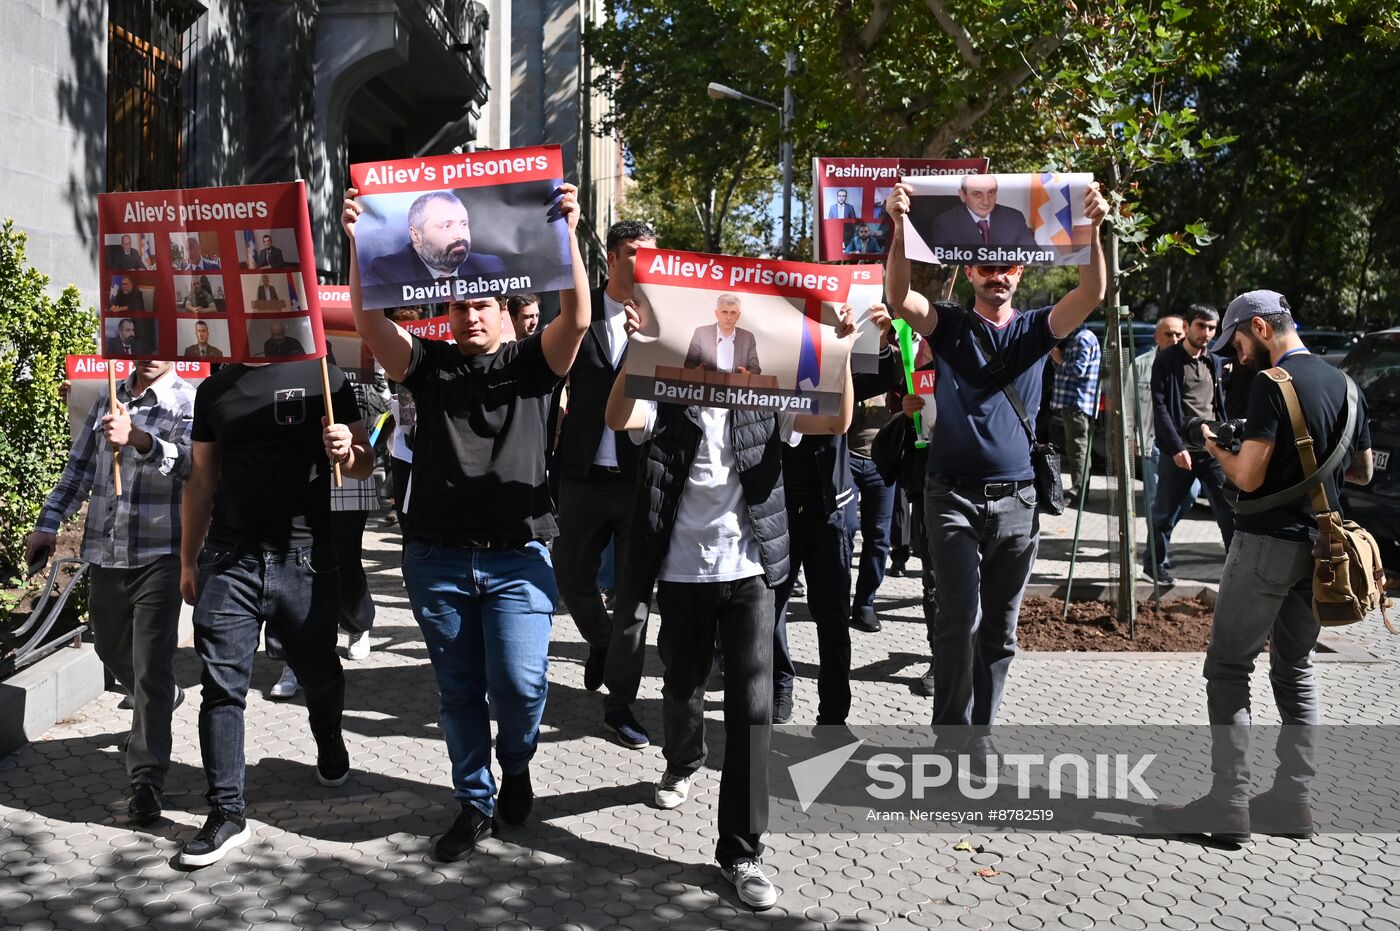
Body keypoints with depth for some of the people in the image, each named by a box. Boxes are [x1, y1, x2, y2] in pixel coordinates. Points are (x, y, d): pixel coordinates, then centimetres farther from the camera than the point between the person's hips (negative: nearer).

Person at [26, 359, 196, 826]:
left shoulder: (190, 402, -8)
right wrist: (48, 523, 13)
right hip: (104, 551, 7)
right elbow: (79, 467, 19)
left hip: (158, 555, -6)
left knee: (151, 668, -7)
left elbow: (188, 462, -26)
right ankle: (162, 699, 51)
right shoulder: (109, 398, 11)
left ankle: (146, 780, -2)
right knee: (109, 646, 23)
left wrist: (138, 438, -42)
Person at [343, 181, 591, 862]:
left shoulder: (531, 363, 5)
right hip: (437, 556, 2)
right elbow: (368, 322, -6)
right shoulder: (427, 364, 9)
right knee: (459, 690, 10)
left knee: (520, 682, -10)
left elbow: (577, 319, -12)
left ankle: (516, 766, 23)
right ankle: (476, 805, 27)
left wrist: (566, 233, -22)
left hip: (516, 555, -2)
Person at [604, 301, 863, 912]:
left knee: (753, 707, -6)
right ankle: (682, 763, 53)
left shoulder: (764, 405, 3)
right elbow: (617, 418, -22)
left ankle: (741, 849, 3)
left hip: (750, 574, 0)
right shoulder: (666, 407, -2)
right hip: (683, 574, 0)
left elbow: (838, 423, -8)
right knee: (682, 689, 18)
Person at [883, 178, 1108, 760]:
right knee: (960, 617, -13)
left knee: (1000, 628, 10)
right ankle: (955, 735, -1)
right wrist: (899, 227, -29)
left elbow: (1091, 294, -7)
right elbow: (899, 297, -14)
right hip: (954, 497, -3)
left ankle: (979, 731, 23)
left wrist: (1092, 229, -24)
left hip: (1016, 499, 3)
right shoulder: (949, 326, 5)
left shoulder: (1036, 329, 10)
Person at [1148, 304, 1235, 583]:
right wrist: (1177, 447, -15)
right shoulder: (1166, 360, -2)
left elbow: (1221, 406, 20)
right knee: (1167, 511, 6)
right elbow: (1159, 407, -8)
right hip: (1179, 449, -4)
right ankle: (1156, 563, 22)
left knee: (1230, 508, -3)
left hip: (1213, 449, 4)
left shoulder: (1216, 363, 15)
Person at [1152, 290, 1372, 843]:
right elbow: (1363, 471, 20)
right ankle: (1291, 801, 17)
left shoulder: (1272, 384, -14)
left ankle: (1229, 805, -2)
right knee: (1297, 670, 14)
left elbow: (1248, 478, -18)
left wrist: (1215, 449, 0)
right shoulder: (1345, 385, 10)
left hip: (1267, 543, -8)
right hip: (1318, 547, 8)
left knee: (1228, 668, -1)